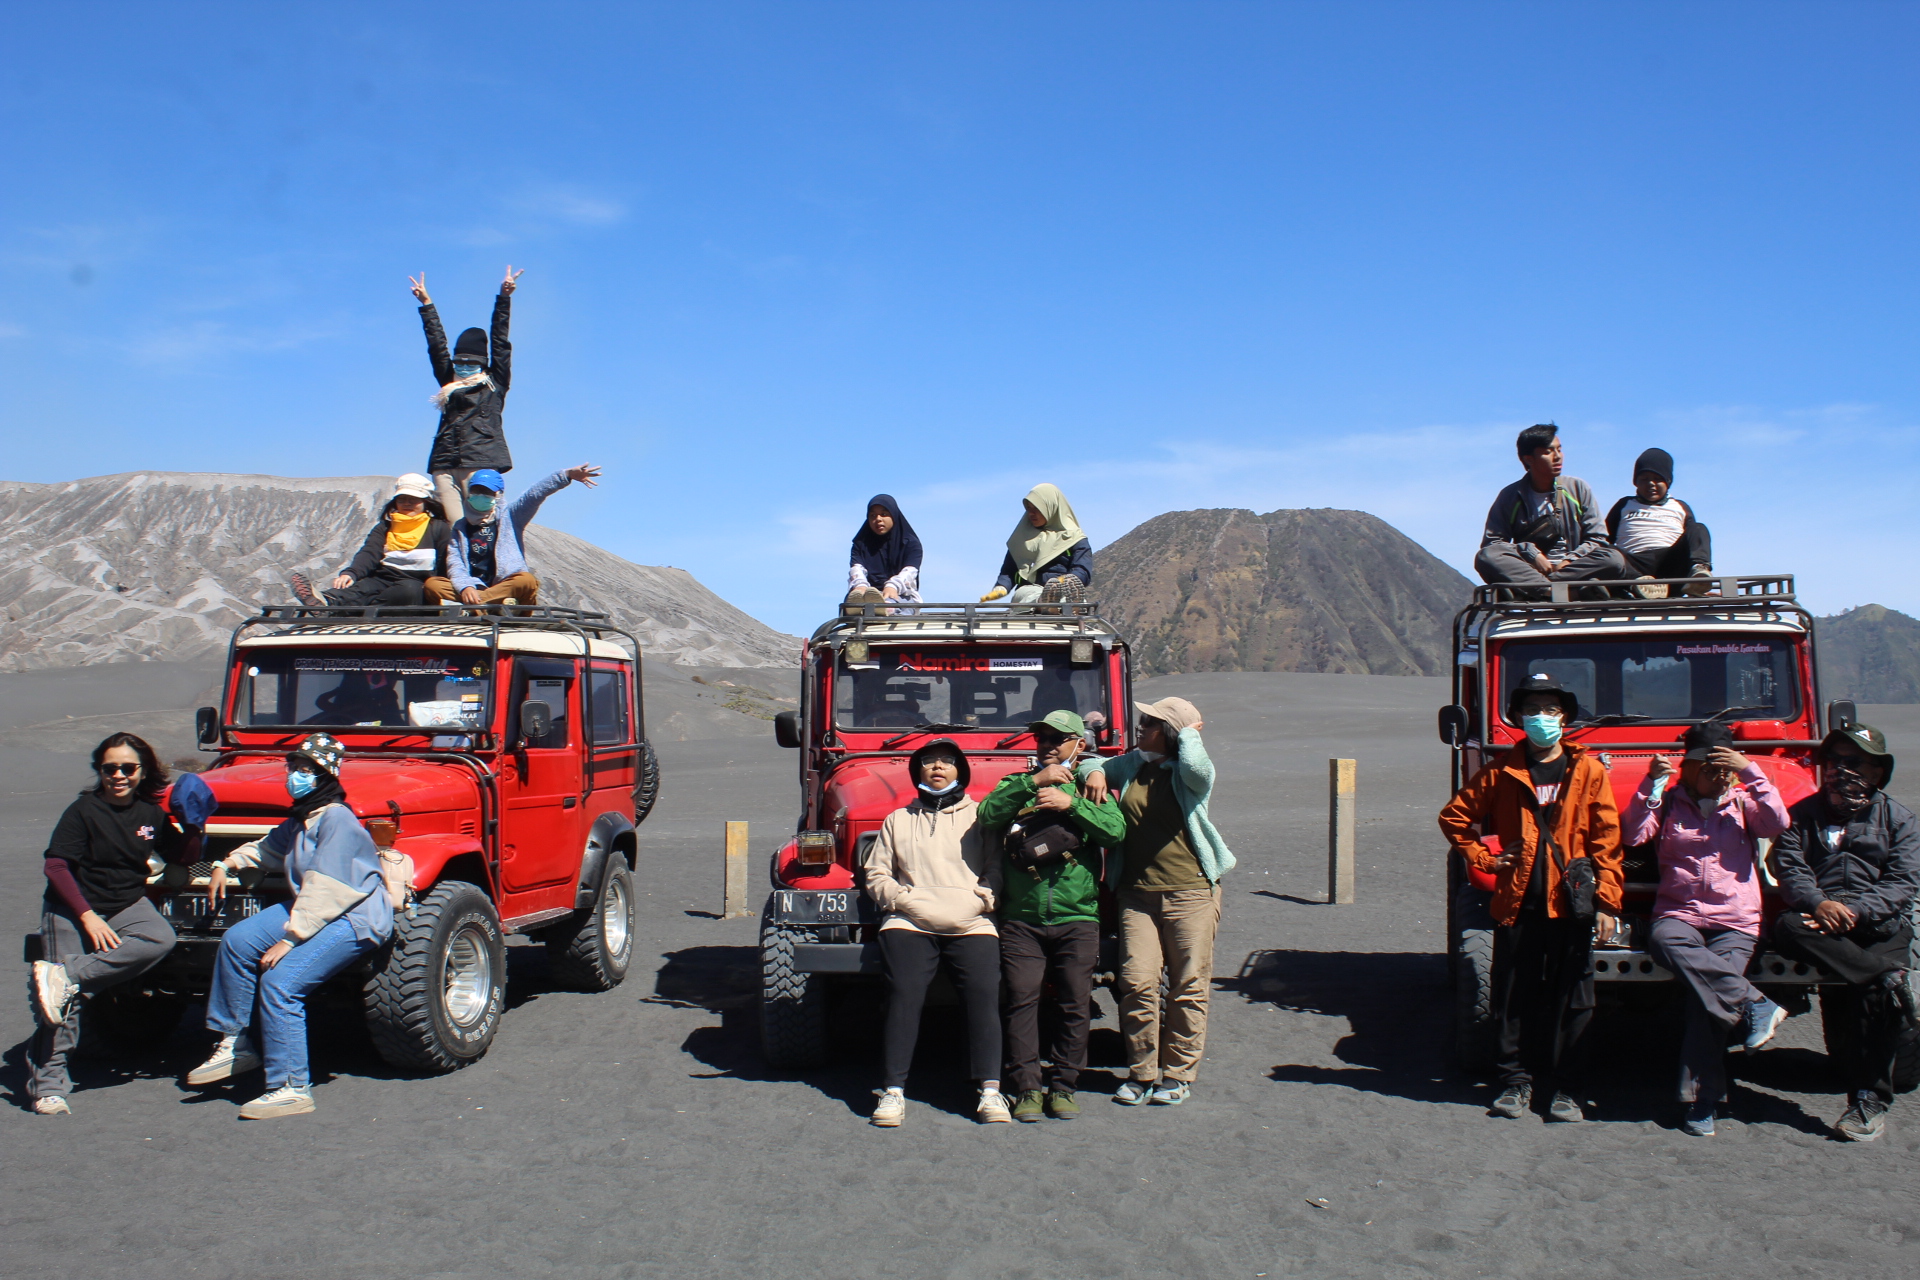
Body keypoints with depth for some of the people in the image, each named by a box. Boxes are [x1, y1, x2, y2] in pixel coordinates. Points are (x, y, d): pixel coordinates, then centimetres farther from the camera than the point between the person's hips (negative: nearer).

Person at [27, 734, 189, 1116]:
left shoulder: (151, 814, 4)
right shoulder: (84, 811, -9)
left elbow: (184, 855, 13)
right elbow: (55, 866, -13)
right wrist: (88, 917, -19)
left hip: (127, 905, 4)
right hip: (72, 911, -4)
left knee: (160, 938, -28)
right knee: (64, 1003, -10)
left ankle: (65, 976, -27)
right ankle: (48, 1083, 1)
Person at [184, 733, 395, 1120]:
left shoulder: (336, 819, -19)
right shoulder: (299, 820, 12)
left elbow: (323, 889, -25)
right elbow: (267, 849, 34)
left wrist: (289, 939, -26)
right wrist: (226, 864, 19)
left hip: (354, 919, -11)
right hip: (309, 909, 11)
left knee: (279, 983, -22)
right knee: (237, 941, 3)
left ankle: (291, 1089, -15)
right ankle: (234, 1044, 13)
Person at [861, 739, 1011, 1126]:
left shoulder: (979, 816, 17)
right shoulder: (898, 820, 23)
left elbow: (997, 867, 8)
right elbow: (876, 873, 16)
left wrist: (984, 897, -10)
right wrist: (901, 898, -2)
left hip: (972, 926, -1)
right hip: (909, 924, 1)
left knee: (984, 995, -18)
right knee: (903, 995, -17)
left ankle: (990, 1092, -16)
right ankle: (893, 1091, -15)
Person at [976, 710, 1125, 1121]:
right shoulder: (1017, 785, 14)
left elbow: (1115, 830, -7)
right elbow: (987, 815, -8)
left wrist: (1071, 803, -16)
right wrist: (1032, 782, -16)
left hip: (1076, 919, 0)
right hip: (1021, 920, 0)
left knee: (1074, 1005, 1)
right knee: (1022, 1001, -5)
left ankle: (1064, 1086, 13)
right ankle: (1027, 1088, 3)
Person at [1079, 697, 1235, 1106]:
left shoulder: (1188, 775, -5)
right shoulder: (1132, 764, 10)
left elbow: (1196, 767, -30)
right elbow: (1095, 765, 27)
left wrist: (1189, 732, -11)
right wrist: (1095, 772, 3)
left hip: (1190, 893, -4)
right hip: (1137, 893, 4)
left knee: (1187, 986, 3)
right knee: (1136, 984, -2)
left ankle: (1178, 1075, 14)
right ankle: (1141, 1073, 11)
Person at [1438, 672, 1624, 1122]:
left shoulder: (1588, 770, 2)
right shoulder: (1503, 773, 6)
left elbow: (1606, 840, -1)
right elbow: (1454, 816, 16)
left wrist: (1606, 902, -6)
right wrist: (1482, 858, 6)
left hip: (1571, 905, -1)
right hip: (1516, 904, 1)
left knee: (1570, 1000, 3)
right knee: (1513, 999, 7)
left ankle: (1566, 1089, 13)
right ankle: (1515, 1081, 19)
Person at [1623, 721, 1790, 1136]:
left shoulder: (1742, 803, 15)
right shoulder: (1668, 802, 11)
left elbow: (1777, 823, -5)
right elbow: (1632, 835, -4)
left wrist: (1751, 772, -9)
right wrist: (1651, 785, -10)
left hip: (1735, 921, 0)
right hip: (1679, 913, 0)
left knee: (1705, 996, -21)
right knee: (1663, 941, -37)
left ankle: (1700, 1099, -14)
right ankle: (1753, 1005, -31)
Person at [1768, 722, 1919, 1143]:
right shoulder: (1803, 814, 17)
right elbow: (1788, 867, 3)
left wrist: (1854, 911, -18)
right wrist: (1818, 903, -19)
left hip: (1880, 924, -1)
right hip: (1818, 918, 1)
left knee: (1874, 994, -27)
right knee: (1789, 926, -34)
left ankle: (1869, 1100, -18)